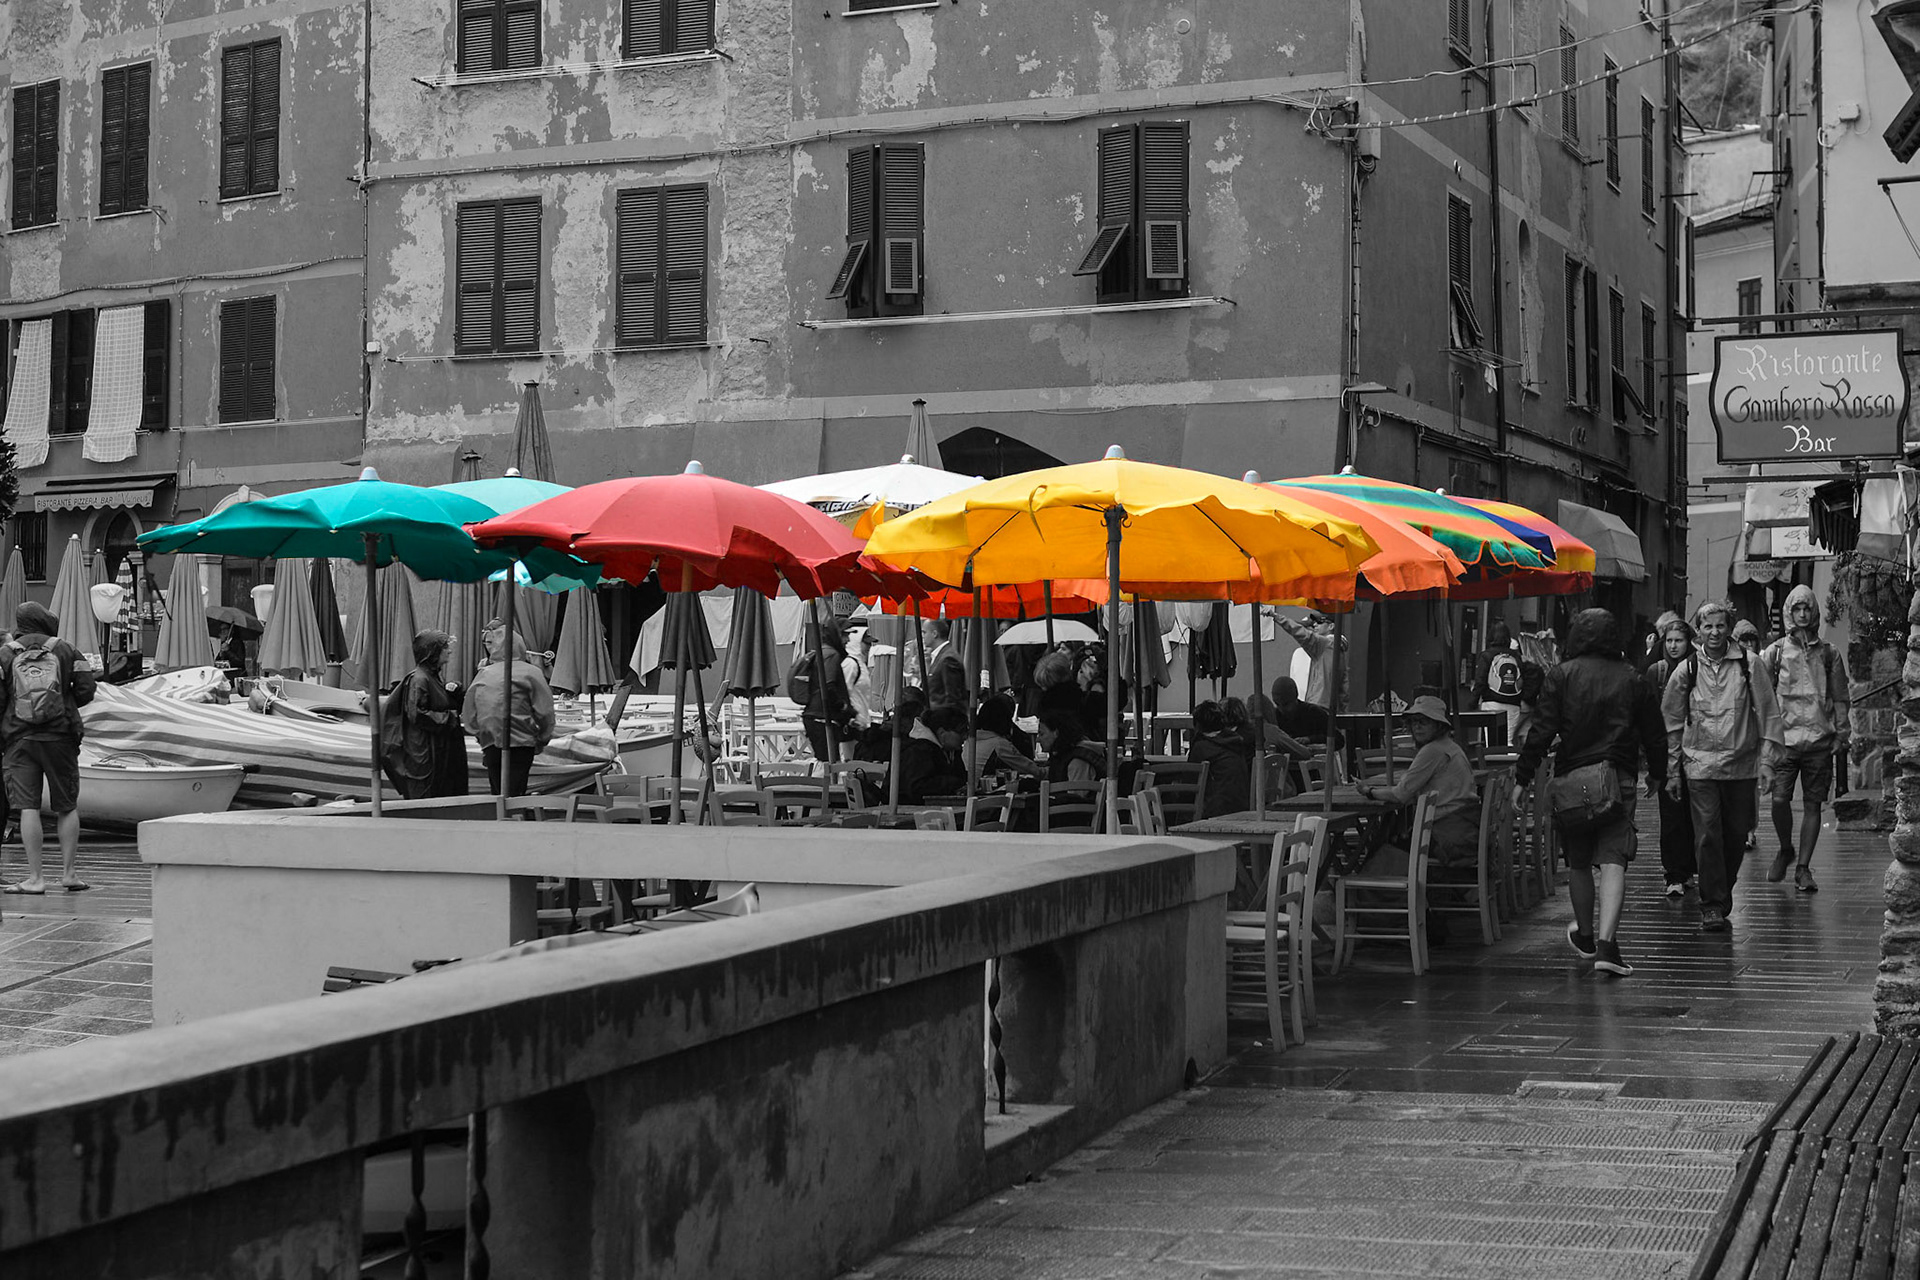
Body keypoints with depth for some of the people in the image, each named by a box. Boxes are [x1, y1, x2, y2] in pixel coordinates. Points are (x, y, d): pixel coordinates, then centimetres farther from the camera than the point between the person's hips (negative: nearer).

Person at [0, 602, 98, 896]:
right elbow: (86, 690, 1)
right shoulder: (65, 650, 6)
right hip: (60, 737, 1)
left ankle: (34, 878, -7)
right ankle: (68, 873, 9)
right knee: (67, 807, 10)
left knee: (28, 807, -3)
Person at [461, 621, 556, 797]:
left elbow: (468, 717, 11)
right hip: (519, 745, -4)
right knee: (514, 797, -5)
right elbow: (544, 713, -7)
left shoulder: (482, 674, 8)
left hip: (489, 746, 4)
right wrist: (542, 739, 8)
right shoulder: (530, 673, -4)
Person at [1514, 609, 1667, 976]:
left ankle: (1585, 936, 32)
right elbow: (1655, 733, 11)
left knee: (1578, 863, 16)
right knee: (1613, 862, -5)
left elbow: (1541, 731, -8)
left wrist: (1522, 778, -3)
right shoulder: (1631, 678, 5)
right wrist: (1657, 773, 27)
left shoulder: (1561, 675, -2)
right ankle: (1606, 945, -19)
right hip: (1618, 780, 0)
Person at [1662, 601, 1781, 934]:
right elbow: (1672, 722, 9)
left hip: (1742, 765, 1)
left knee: (1737, 835, 8)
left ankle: (1725, 891, 29)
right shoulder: (1685, 670, 2)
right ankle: (1712, 905, -4)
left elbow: (1768, 713, 5)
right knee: (1707, 835, -9)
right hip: (1700, 765, -1)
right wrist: (1672, 770, 7)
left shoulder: (1750, 666, 2)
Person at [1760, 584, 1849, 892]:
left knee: (1812, 804, 1)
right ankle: (1785, 850, 16)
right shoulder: (1775, 652, 6)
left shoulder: (1829, 654, 9)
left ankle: (1803, 867, 7)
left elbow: (1840, 698, 12)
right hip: (1784, 737, -1)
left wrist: (1840, 736, 3)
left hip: (1819, 739, 1)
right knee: (1779, 799, -10)